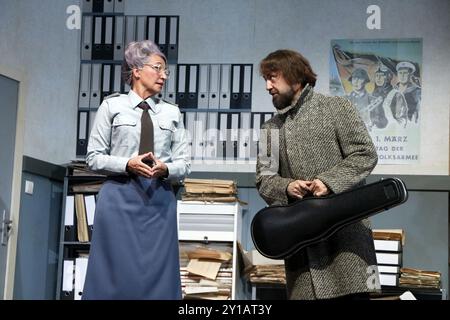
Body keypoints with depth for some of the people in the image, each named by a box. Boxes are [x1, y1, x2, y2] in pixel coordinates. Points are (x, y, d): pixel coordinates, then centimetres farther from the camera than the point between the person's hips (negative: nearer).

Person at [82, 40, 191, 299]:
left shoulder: (172, 112, 10)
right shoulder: (112, 106, 4)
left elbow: (184, 164, 8)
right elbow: (94, 157, 1)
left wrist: (165, 169, -13)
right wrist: (128, 165, -14)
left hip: (160, 200, 2)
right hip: (120, 197, -2)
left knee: (157, 275, 2)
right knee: (116, 275, -2)